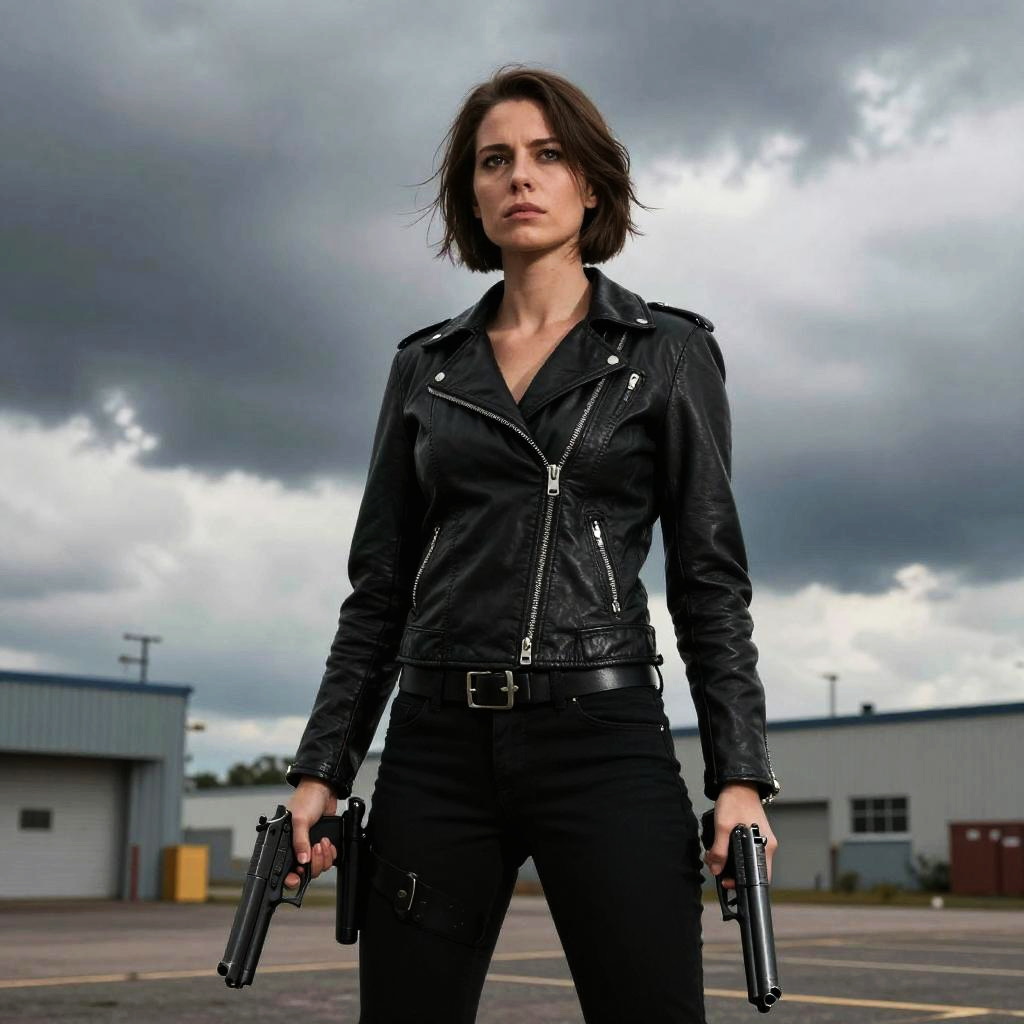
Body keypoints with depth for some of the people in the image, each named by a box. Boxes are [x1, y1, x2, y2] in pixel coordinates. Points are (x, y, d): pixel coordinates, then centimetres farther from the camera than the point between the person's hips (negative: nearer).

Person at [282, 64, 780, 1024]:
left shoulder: (669, 351, 6)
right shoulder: (425, 364, 13)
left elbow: (710, 576, 3)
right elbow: (380, 583, 13)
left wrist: (740, 774, -6)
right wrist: (321, 767, 6)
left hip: (603, 737, -2)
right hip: (437, 746, 3)